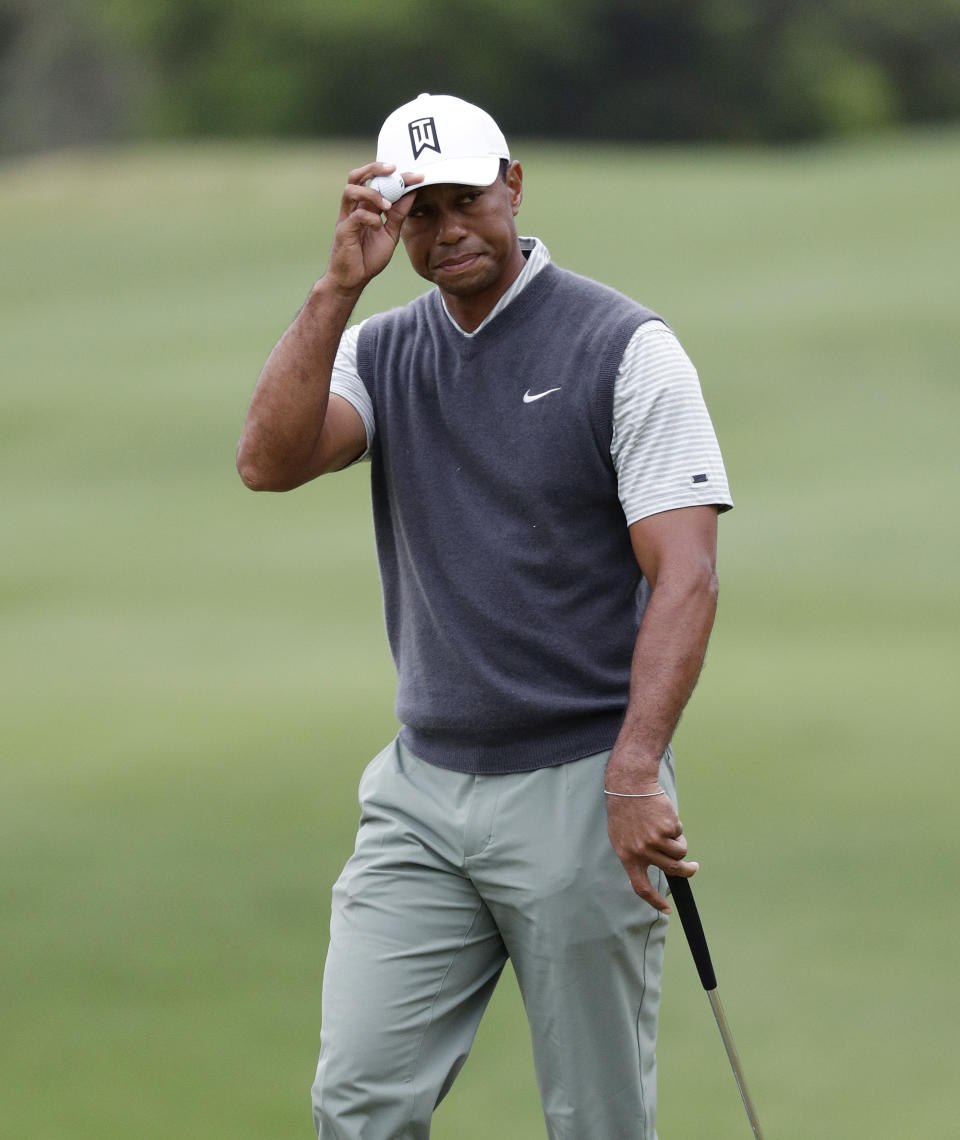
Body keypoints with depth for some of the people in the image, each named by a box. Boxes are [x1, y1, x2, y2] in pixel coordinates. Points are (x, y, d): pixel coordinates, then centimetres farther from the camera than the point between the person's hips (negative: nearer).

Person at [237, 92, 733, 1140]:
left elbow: (684, 574, -13)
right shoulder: (380, 351, 9)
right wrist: (339, 285, -17)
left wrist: (635, 772, -24)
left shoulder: (626, 349, -6)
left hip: (579, 790, -4)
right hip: (421, 791, 4)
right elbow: (268, 459, -10)